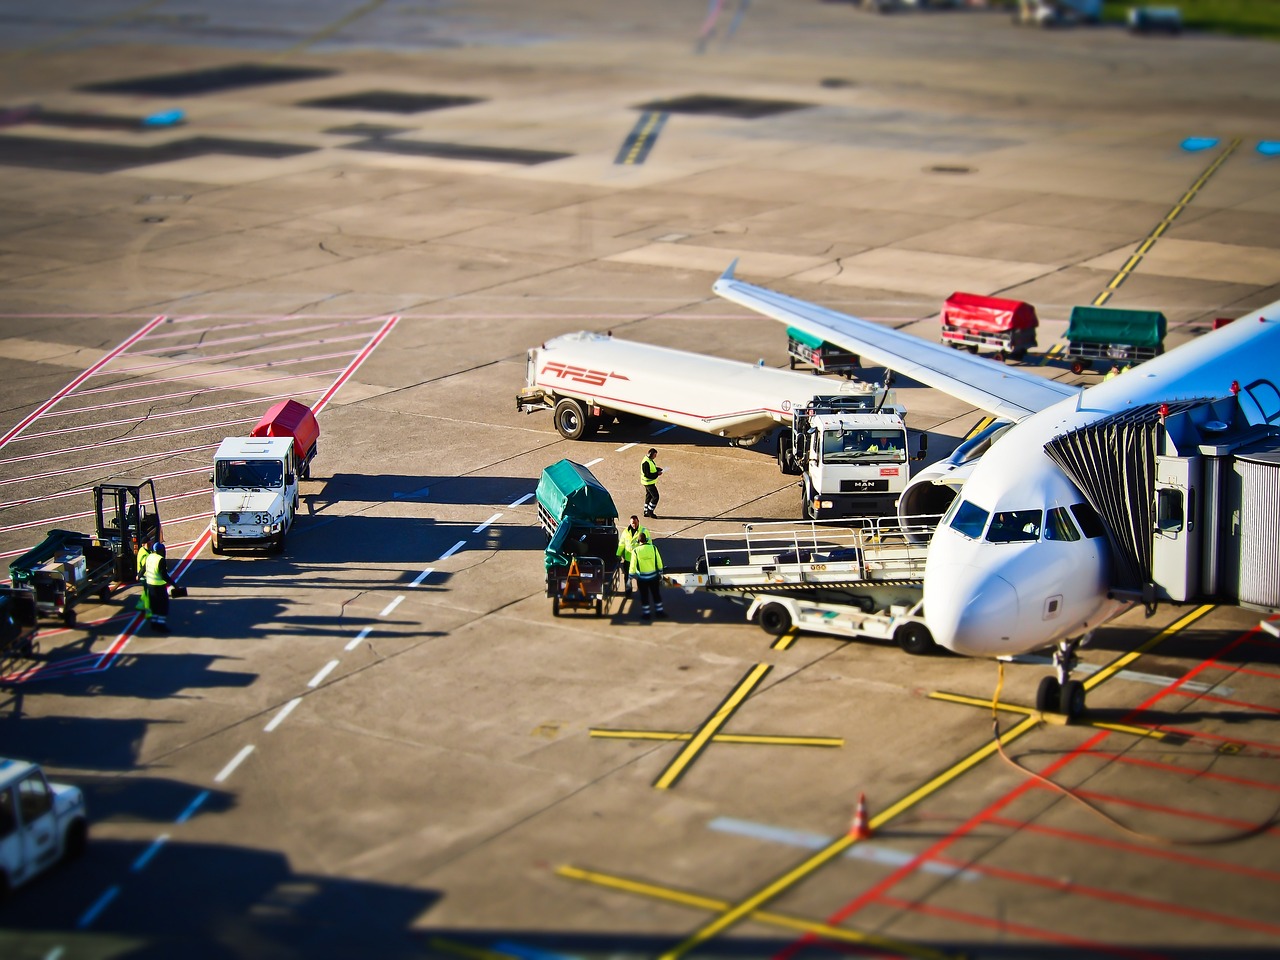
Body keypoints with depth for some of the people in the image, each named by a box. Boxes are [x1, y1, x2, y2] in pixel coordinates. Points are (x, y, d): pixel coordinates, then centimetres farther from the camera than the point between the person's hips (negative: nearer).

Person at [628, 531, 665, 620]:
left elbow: (633, 566, -9)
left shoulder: (636, 551, -12)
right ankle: (659, 611, 24)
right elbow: (659, 563, 0)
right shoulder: (653, 548, -7)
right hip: (653, 576, 2)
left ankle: (646, 613, 16)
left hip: (642, 578, -2)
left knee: (644, 596, 11)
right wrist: (660, 574, 13)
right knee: (656, 594, 16)